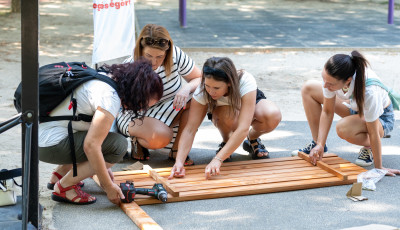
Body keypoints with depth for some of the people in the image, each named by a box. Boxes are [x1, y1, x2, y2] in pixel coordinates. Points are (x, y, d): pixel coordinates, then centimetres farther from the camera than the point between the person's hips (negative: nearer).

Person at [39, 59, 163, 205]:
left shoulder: (108, 77, 8)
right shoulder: (110, 97, -21)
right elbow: (91, 145, -25)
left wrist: (103, 167, 19)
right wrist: (108, 186, -15)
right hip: (49, 146, -10)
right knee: (118, 145, -14)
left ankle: (60, 174, 19)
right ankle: (63, 188, -5)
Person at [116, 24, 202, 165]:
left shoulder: (175, 55, -16)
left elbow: (200, 79, -6)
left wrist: (187, 88, -28)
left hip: (169, 110, 5)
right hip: (136, 115, -5)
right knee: (160, 137, -38)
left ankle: (177, 149, -14)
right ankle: (138, 140, 1)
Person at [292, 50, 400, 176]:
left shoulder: (368, 90, -42)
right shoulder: (331, 77, -27)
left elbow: (373, 132, -34)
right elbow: (327, 111, -15)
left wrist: (378, 168, -27)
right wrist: (320, 145, -22)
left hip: (381, 117, -6)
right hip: (355, 108, 6)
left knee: (343, 128, -38)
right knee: (308, 88, -6)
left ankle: (369, 147, -4)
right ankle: (315, 143, 2)